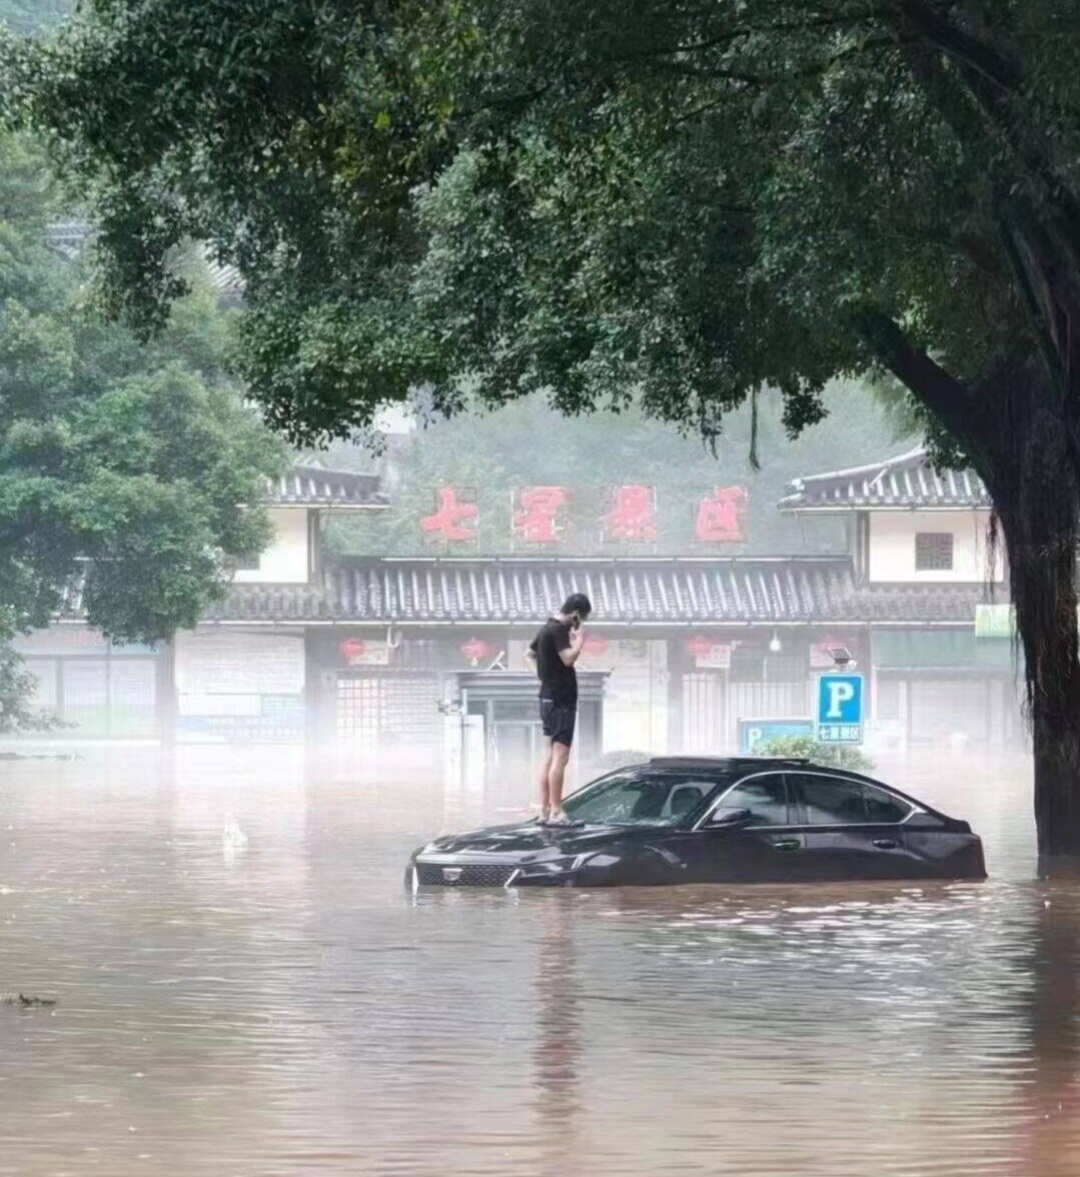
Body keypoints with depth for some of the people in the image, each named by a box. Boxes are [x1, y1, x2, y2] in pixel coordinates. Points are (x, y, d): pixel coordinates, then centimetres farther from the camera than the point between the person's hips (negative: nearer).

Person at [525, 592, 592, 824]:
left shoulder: (548, 628, 15)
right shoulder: (558, 630, -15)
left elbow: (530, 653, 28)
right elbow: (569, 657, -26)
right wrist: (580, 639, -11)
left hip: (549, 698, 10)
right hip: (561, 699, -10)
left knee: (549, 756, 12)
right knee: (560, 757, -11)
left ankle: (544, 809, 13)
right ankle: (556, 811, -13)